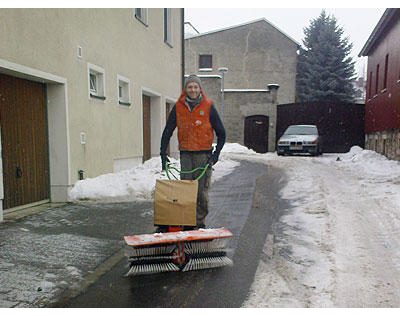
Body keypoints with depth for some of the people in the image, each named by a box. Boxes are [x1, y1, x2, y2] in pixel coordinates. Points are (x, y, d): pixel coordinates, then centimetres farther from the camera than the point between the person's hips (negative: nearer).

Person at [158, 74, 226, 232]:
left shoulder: (208, 107, -2)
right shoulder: (178, 107, 4)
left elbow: (221, 133, 2)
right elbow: (167, 132, 11)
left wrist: (216, 153, -7)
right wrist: (163, 153, 4)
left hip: (204, 154, -2)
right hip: (185, 154, 3)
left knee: (202, 192, -1)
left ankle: (200, 223, 13)